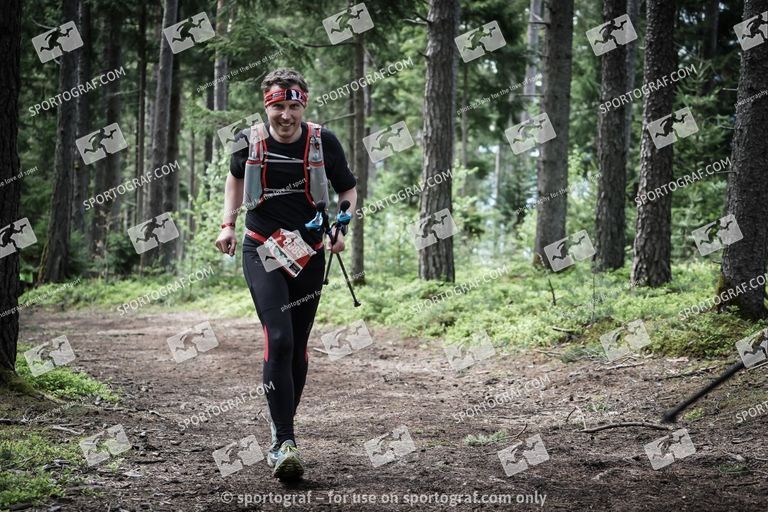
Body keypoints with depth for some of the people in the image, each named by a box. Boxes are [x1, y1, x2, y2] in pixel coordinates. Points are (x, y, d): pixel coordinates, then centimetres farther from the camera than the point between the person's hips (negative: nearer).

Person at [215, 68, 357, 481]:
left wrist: (340, 228, -9)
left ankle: (281, 434, 26)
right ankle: (284, 442, -20)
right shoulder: (249, 140, -3)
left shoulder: (323, 142, -6)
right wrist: (228, 224, 9)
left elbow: (348, 190, 8)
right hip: (261, 251, -1)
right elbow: (236, 177, 19)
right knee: (279, 339, -19)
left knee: (297, 347, 8)